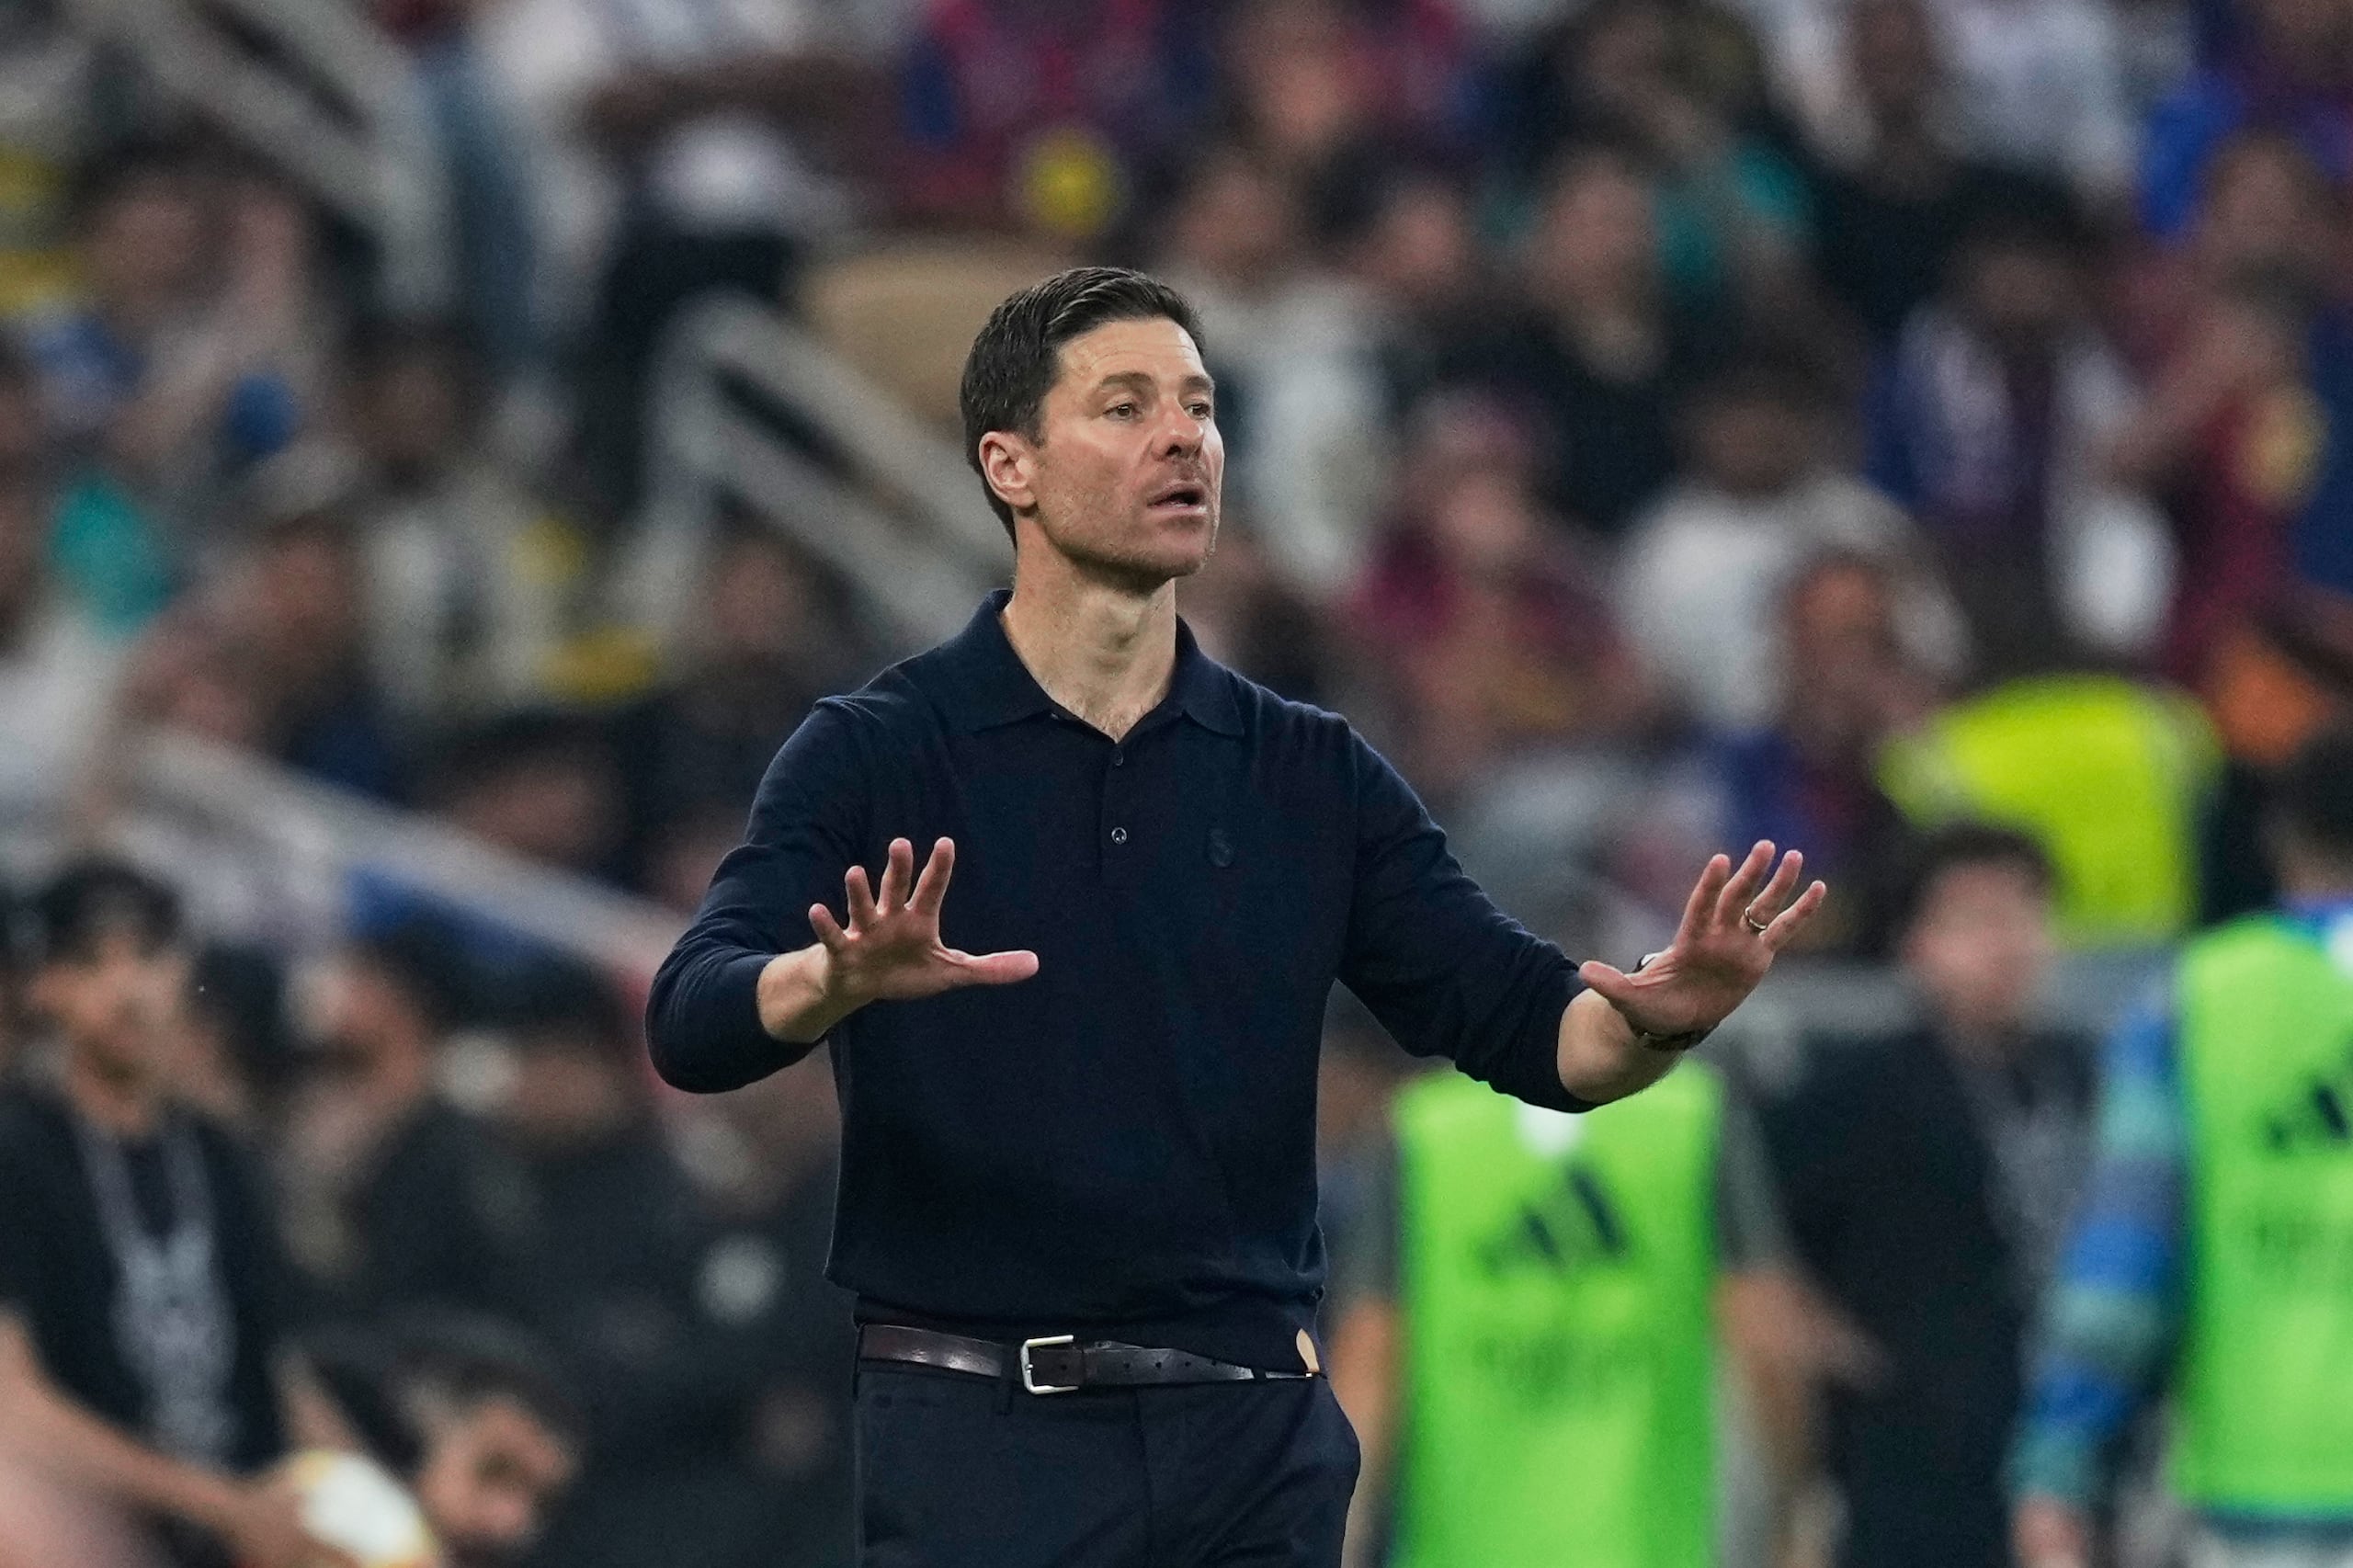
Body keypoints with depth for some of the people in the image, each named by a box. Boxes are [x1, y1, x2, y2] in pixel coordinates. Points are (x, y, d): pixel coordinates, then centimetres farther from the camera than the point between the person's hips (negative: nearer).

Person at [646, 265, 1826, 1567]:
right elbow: (696, 1020, -16)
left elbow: (1526, 1022, 5)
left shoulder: (1311, 777, 9)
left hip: (1256, 1450, 4)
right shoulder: (877, 755, -3)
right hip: (982, 1427, -4)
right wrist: (847, 981, -39)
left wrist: (1659, 1016, -18)